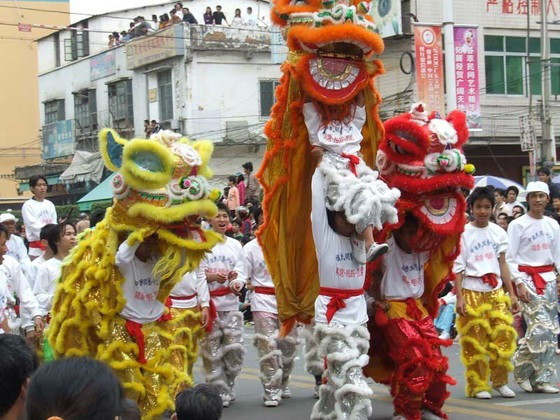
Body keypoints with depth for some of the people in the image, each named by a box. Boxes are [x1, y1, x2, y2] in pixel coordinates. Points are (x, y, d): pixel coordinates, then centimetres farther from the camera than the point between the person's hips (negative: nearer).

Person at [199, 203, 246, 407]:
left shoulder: (235, 245, 12)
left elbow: (240, 272, 7)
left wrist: (237, 283, -15)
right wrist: (210, 277, -20)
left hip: (230, 304, 3)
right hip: (208, 303, -3)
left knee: (235, 348, -2)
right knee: (212, 351, -2)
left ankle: (228, 388, 19)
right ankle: (220, 393, 7)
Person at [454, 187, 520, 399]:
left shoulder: (498, 233, 9)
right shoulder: (464, 234, -3)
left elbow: (503, 266, 12)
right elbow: (458, 268, -4)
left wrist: (511, 294, 8)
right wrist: (459, 298, -11)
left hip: (496, 291, 3)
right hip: (472, 292, -3)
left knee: (504, 336, -2)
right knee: (475, 342, -1)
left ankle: (500, 381, 14)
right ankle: (477, 385, 9)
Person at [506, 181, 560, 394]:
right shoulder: (518, 225, -4)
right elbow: (510, 258, -6)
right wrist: (520, 284, -14)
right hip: (528, 279, -6)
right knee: (540, 328, -16)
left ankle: (542, 379, 9)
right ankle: (521, 372, 2)